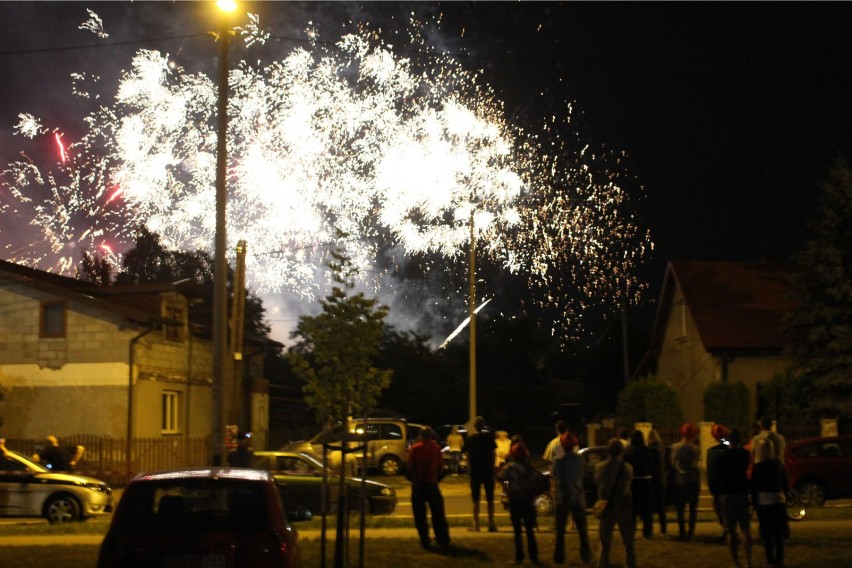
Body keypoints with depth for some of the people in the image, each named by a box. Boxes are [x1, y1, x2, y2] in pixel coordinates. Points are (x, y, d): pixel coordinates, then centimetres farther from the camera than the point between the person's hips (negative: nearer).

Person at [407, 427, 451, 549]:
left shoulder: (415, 448, -5)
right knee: (438, 513, 11)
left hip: (418, 484, -2)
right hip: (432, 483, 2)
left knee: (420, 514, 5)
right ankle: (443, 539, 10)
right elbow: (441, 468, 4)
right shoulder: (436, 448, 1)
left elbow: (410, 467, -6)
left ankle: (425, 540, 1)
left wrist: (411, 478, 12)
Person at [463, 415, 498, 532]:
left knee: (476, 499, 4)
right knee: (489, 498, 6)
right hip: (488, 470, 0)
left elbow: (467, 456, 0)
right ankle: (491, 523, 2)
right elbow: (493, 454, -1)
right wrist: (492, 468, 7)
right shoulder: (489, 437, -2)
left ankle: (476, 524, 3)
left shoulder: (470, 439, -2)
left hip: (475, 471, 0)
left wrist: (470, 468, 11)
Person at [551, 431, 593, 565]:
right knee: (582, 530, 12)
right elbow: (583, 473, 5)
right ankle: (586, 556, 12)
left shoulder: (556, 461, -14)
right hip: (577, 498, 1)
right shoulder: (580, 460, -10)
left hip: (561, 499, -1)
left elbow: (552, 476, 0)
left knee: (560, 530, 10)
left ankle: (559, 557, 10)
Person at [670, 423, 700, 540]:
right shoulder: (693, 448, -10)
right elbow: (695, 466, -9)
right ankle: (691, 531, 2)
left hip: (679, 481, 3)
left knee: (680, 509, 8)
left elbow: (672, 464, 3)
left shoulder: (674, 447, 0)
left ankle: (682, 532, 6)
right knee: (693, 508, 6)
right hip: (692, 481, -3)